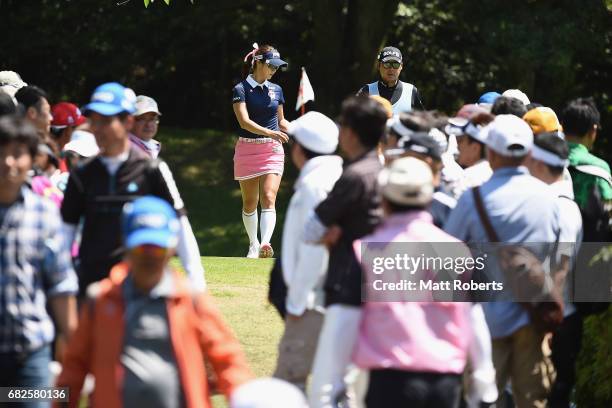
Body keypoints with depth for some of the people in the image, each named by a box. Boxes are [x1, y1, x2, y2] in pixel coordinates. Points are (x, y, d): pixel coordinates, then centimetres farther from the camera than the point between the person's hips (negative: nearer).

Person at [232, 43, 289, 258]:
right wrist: (270, 133, -31)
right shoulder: (241, 90, -6)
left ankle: (265, 244, -27)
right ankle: (253, 244, 26)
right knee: (250, 202, 8)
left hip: (272, 150, 2)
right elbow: (244, 121, -18)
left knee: (268, 198, -14)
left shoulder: (276, 90, 10)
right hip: (247, 149, -2)